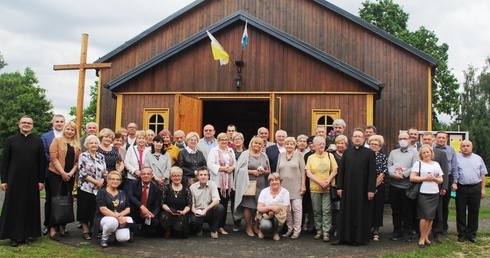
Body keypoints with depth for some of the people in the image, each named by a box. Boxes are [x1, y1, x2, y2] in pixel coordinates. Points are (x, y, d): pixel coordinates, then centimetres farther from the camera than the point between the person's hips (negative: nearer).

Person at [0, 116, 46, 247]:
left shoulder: (38, 141, 3)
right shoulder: (11, 140, 2)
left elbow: (42, 162, 3)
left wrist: (41, 180, -2)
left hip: (32, 181, 1)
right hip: (14, 180, 0)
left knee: (30, 206, 6)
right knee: (13, 207, 4)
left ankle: (27, 233, 17)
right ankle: (14, 235, 13)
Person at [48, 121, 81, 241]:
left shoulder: (77, 145, 13)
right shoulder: (57, 141, 0)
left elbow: (77, 161, 9)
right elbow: (53, 157, -8)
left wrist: (71, 172, -7)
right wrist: (63, 173, -13)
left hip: (70, 176, 4)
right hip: (56, 175, -4)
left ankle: (62, 227, 12)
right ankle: (53, 228, -1)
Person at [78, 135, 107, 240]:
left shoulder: (101, 157, 10)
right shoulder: (83, 156, -2)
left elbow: (105, 172, 9)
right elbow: (82, 173, -10)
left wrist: (102, 181, -10)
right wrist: (95, 181, -13)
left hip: (99, 188, 4)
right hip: (85, 188, -3)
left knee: (96, 210, 6)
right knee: (85, 209, 1)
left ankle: (93, 229, 17)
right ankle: (85, 230, 11)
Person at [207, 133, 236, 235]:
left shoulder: (231, 151, 18)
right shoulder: (214, 151, -2)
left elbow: (235, 163, 16)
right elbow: (210, 165, -12)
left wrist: (232, 168, -5)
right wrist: (222, 168, -17)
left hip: (228, 182, 5)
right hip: (217, 182, -5)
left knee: (225, 204, 6)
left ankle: (221, 226, 13)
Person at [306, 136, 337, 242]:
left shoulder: (330, 156, 6)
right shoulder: (311, 158, 5)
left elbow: (334, 171, 2)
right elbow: (308, 173, -3)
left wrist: (328, 181, -12)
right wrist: (320, 182, -12)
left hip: (328, 188, -1)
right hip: (315, 188, 1)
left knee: (326, 211, -4)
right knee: (317, 211, 7)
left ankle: (326, 232, 0)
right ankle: (319, 231, 17)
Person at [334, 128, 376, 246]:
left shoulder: (369, 153, -2)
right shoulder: (347, 152, 7)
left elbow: (372, 173, -6)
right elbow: (341, 170, 7)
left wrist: (371, 189, -11)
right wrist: (339, 187, 2)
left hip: (362, 189, -3)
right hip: (348, 188, 3)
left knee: (361, 214, 4)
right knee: (346, 213, 8)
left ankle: (360, 238, 14)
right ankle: (344, 237, 16)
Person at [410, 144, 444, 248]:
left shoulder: (436, 164, 15)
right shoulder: (418, 163, 2)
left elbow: (441, 180, 14)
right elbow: (412, 178, -7)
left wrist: (434, 179, -6)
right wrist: (425, 178, -13)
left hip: (435, 194, 5)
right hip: (423, 193, -4)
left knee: (431, 217, 5)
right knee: (425, 216, -9)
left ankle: (426, 237, 16)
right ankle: (422, 238, 4)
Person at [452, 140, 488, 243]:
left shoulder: (478, 158, 9)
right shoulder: (457, 158, 2)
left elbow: (483, 175, 11)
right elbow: (453, 173, 0)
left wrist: (483, 189, 6)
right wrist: (454, 183, -16)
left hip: (475, 188, 2)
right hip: (461, 188, -2)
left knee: (474, 212, 7)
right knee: (461, 212, 4)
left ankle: (471, 234, 17)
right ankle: (461, 234, 13)